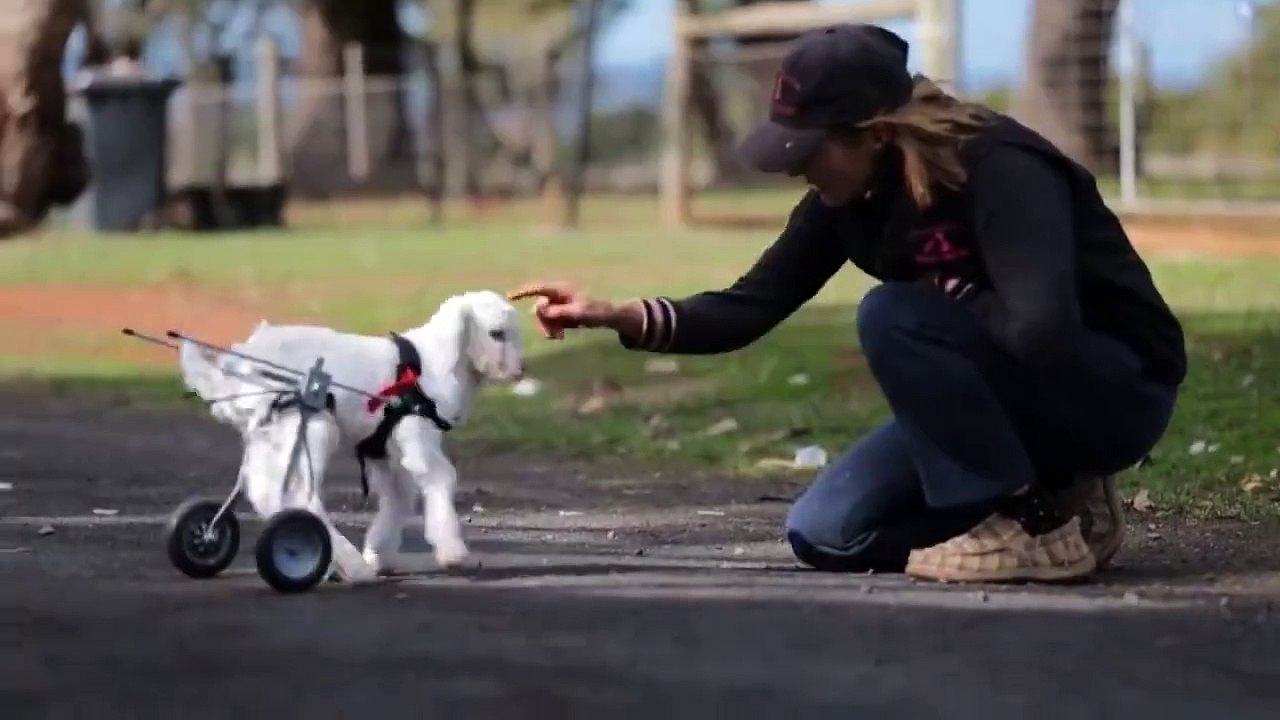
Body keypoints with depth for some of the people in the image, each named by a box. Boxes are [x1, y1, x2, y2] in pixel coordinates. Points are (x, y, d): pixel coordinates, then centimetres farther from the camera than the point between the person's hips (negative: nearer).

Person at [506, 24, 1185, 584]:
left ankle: (1049, 517, -17)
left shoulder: (999, 171, -28)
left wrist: (951, 297, -20)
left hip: (1117, 390, -8)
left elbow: (1039, 329, -40)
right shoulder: (848, 198, -4)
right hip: (1008, 396, 8)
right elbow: (751, 307, -3)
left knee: (891, 317, -28)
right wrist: (619, 316, -17)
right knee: (826, 534, -6)